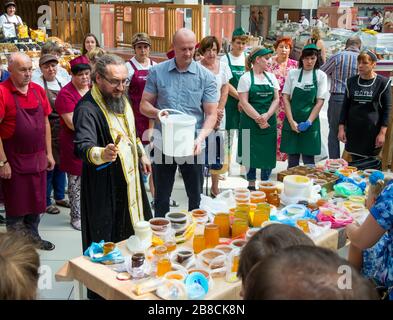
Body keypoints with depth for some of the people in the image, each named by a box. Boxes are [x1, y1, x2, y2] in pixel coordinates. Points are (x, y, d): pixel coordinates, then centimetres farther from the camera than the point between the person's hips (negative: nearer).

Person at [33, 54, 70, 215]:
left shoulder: (63, 82, 7)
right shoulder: (37, 85, -11)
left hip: (63, 130, 6)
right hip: (47, 131, -6)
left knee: (61, 163, 16)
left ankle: (59, 196, 32)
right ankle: (46, 201, 15)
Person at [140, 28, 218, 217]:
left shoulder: (205, 76, -2)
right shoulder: (157, 72, 0)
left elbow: (211, 114, -5)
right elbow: (144, 105, 2)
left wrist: (200, 138, -22)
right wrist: (157, 113, -20)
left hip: (192, 146, 0)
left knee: (196, 197, 12)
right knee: (161, 197, 12)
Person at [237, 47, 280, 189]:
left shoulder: (271, 77, 11)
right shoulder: (246, 78, -3)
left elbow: (276, 99, 6)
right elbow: (244, 102, -9)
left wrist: (266, 116, -10)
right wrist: (258, 118, -15)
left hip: (269, 122, 4)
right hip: (250, 122, -4)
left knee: (268, 153, 6)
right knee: (251, 153, 1)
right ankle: (251, 184, 16)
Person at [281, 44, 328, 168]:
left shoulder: (321, 76, 3)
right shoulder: (292, 73, 4)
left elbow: (320, 101, -2)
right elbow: (286, 98, 1)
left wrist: (309, 121, -12)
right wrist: (291, 121, -8)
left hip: (310, 122, -1)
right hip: (292, 121, 1)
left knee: (308, 159, 2)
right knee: (292, 159, 5)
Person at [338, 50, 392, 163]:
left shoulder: (382, 82, -3)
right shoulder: (351, 81, 6)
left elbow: (387, 108, -2)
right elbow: (345, 106, 10)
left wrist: (382, 133, -8)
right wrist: (341, 128, 3)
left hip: (372, 131, -3)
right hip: (353, 130, 3)